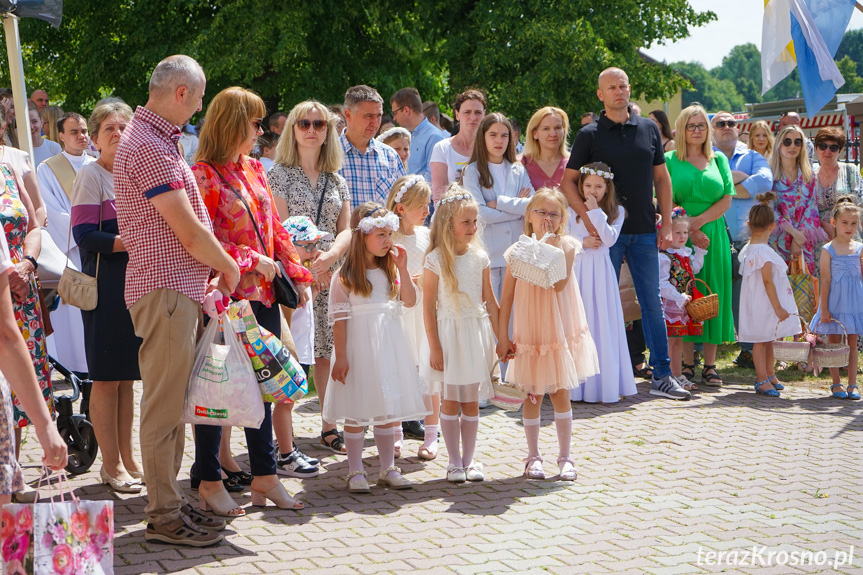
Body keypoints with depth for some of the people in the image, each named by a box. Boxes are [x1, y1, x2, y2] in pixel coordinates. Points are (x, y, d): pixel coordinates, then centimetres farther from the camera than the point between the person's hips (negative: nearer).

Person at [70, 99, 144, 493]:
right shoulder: (91, 176, -6)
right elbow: (84, 236, -15)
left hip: (137, 282, 7)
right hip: (105, 284, -7)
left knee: (127, 376, 11)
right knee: (106, 378, -2)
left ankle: (127, 460, 18)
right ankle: (111, 465, 6)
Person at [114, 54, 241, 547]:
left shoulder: (159, 140, 18)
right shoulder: (148, 147, -16)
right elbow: (189, 232, -17)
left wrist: (212, 268, 14)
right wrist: (228, 267, -2)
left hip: (182, 288, 10)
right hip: (164, 290, -10)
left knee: (174, 403, 14)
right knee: (165, 404, -4)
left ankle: (171, 501, 22)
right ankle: (164, 516, 2)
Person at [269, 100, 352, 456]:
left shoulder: (337, 181, 16)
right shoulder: (280, 174, 1)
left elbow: (346, 229, 8)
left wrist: (329, 257, -11)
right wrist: (306, 262, -16)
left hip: (331, 278, 5)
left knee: (328, 353, 9)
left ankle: (329, 428, 26)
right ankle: (284, 449, -7)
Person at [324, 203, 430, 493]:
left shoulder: (390, 271, 8)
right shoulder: (344, 276, -8)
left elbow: (410, 301, -1)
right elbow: (339, 319, -10)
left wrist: (402, 268, -8)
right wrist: (340, 357, -13)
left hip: (389, 345, 5)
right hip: (359, 347, -5)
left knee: (388, 409, 10)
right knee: (356, 410, 2)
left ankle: (388, 468, 20)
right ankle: (355, 471, 12)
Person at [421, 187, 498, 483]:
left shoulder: (480, 257, 3)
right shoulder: (436, 260, -9)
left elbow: (490, 301, 8)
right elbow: (428, 306, -8)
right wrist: (434, 347, -10)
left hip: (476, 334, 3)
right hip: (448, 333, -3)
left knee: (471, 401, 8)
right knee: (450, 401, 3)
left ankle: (469, 459, 18)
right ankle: (454, 462, 13)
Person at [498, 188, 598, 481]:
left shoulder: (566, 246, -5)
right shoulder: (518, 251, -3)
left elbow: (559, 284, -19)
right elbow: (507, 295, 1)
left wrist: (550, 246, -20)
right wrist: (502, 335, -2)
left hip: (561, 332, 0)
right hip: (530, 334, 1)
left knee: (561, 394, 5)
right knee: (532, 396, 6)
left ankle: (565, 456, 17)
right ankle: (533, 456, 20)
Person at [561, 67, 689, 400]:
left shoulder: (648, 129, 9)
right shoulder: (589, 135, -1)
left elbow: (661, 178, 12)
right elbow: (568, 181, -2)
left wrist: (666, 224, 5)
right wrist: (586, 216, -16)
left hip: (644, 232, 3)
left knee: (652, 303, 5)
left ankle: (662, 374, 10)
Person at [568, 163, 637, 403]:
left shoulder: (616, 211, 5)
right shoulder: (571, 209, 6)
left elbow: (609, 239, -9)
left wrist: (595, 211, -11)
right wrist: (582, 242, -11)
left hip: (600, 271, 0)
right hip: (576, 270, 0)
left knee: (602, 324, -2)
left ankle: (606, 385, 2)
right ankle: (576, 385, 4)